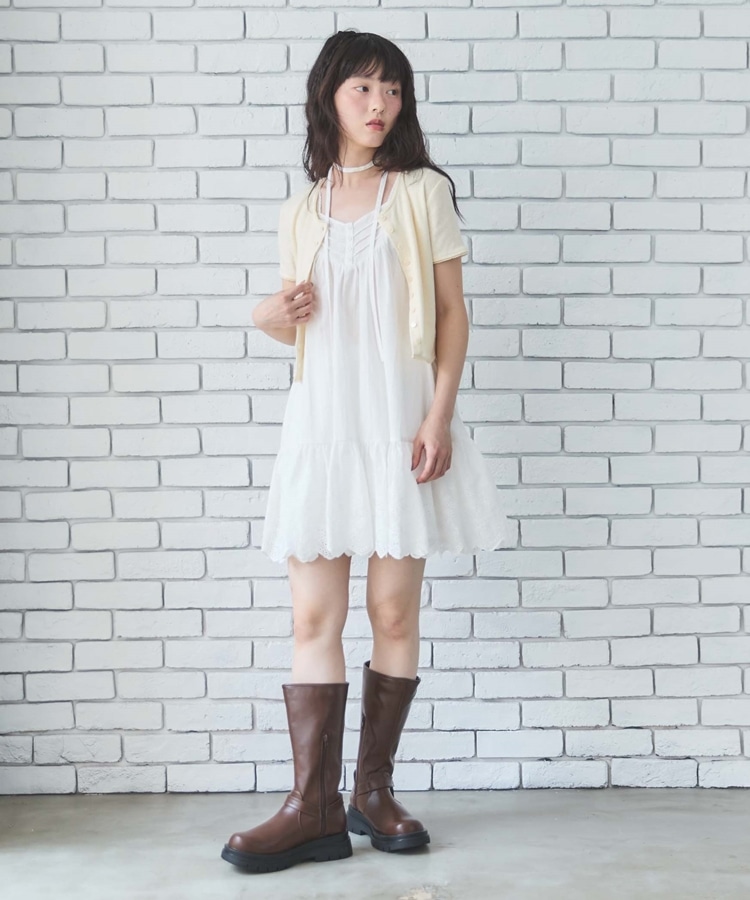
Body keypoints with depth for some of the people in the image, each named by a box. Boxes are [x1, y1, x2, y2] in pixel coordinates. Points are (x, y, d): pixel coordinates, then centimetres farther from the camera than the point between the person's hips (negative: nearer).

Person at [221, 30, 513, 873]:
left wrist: (440, 415, -10)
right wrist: (272, 316, -2)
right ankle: (313, 809, 2)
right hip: (320, 419, 3)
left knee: (395, 610, 1)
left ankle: (373, 789, 14)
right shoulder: (301, 210, 15)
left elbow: (452, 312, 1)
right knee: (314, 617, -2)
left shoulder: (423, 193, 5)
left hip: (400, 417, -2)